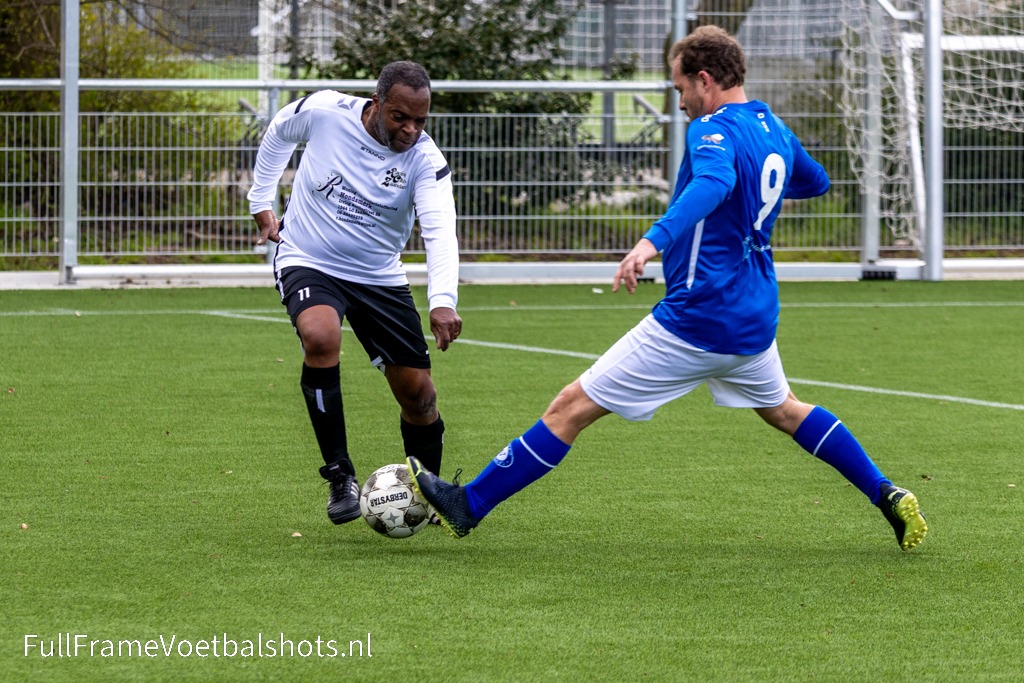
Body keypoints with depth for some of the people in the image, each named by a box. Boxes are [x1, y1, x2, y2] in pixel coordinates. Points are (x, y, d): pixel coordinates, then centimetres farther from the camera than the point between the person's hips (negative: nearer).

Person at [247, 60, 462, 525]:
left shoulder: (424, 160, -18)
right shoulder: (322, 112, -16)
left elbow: (440, 233, -33)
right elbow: (278, 135, 8)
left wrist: (443, 301, -49)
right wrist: (261, 204, 11)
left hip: (379, 277, 2)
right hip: (308, 263, -2)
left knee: (417, 391, 0)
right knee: (321, 337, -33)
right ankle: (339, 476, -22)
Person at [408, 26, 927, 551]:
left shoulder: (715, 130, -17)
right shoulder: (775, 131, 10)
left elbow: (713, 183, -40)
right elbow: (816, 181, 30)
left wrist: (654, 241, -54)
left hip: (698, 320, -8)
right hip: (754, 319, 9)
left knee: (572, 408, -4)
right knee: (783, 410, 32)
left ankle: (468, 505, -1)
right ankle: (888, 498, 26)